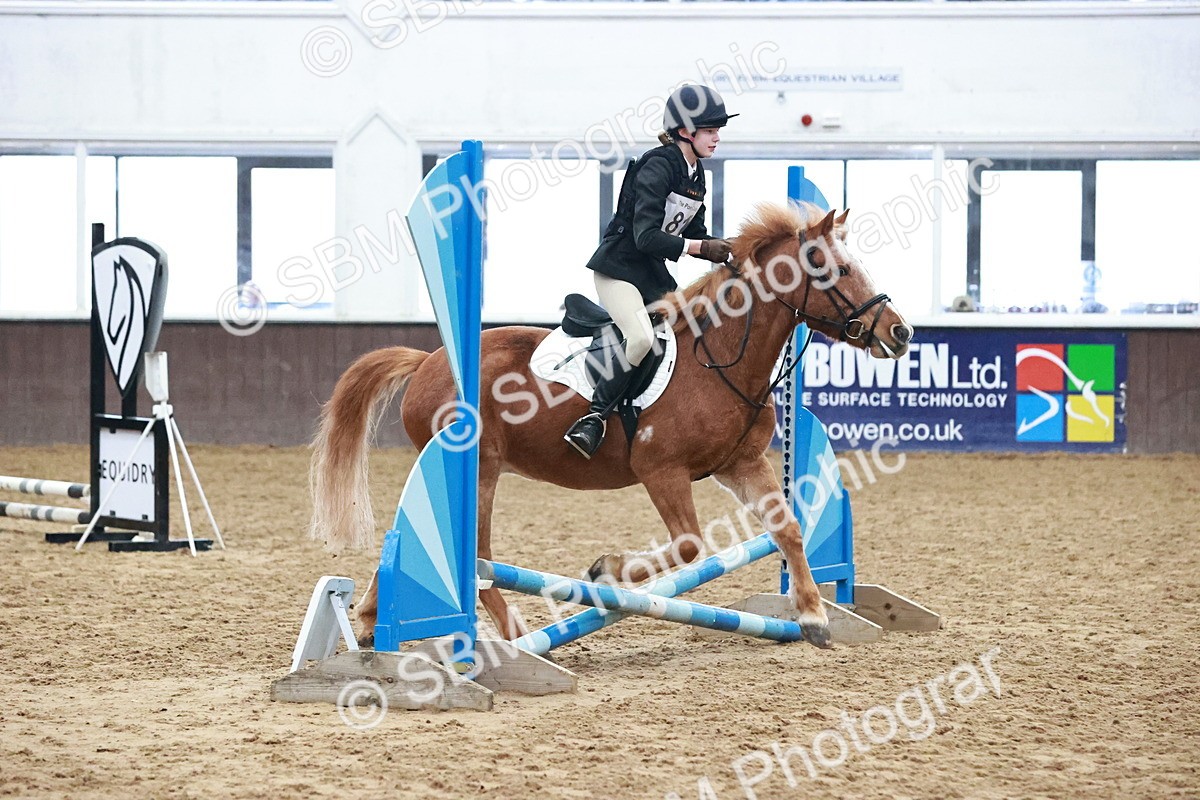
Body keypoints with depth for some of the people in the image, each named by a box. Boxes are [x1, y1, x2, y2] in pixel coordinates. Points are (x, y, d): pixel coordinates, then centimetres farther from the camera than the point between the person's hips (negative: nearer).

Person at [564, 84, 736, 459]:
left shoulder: (695, 174, 8)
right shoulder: (658, 167, -19)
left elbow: (695, 232, 15)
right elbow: (646, 236, -28)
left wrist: (723, 249, -4)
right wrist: (701, 248, -29)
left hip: (653, 272, 10)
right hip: (617, 267, -10)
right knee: (642, 338, -30)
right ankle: (594, 419, -23)